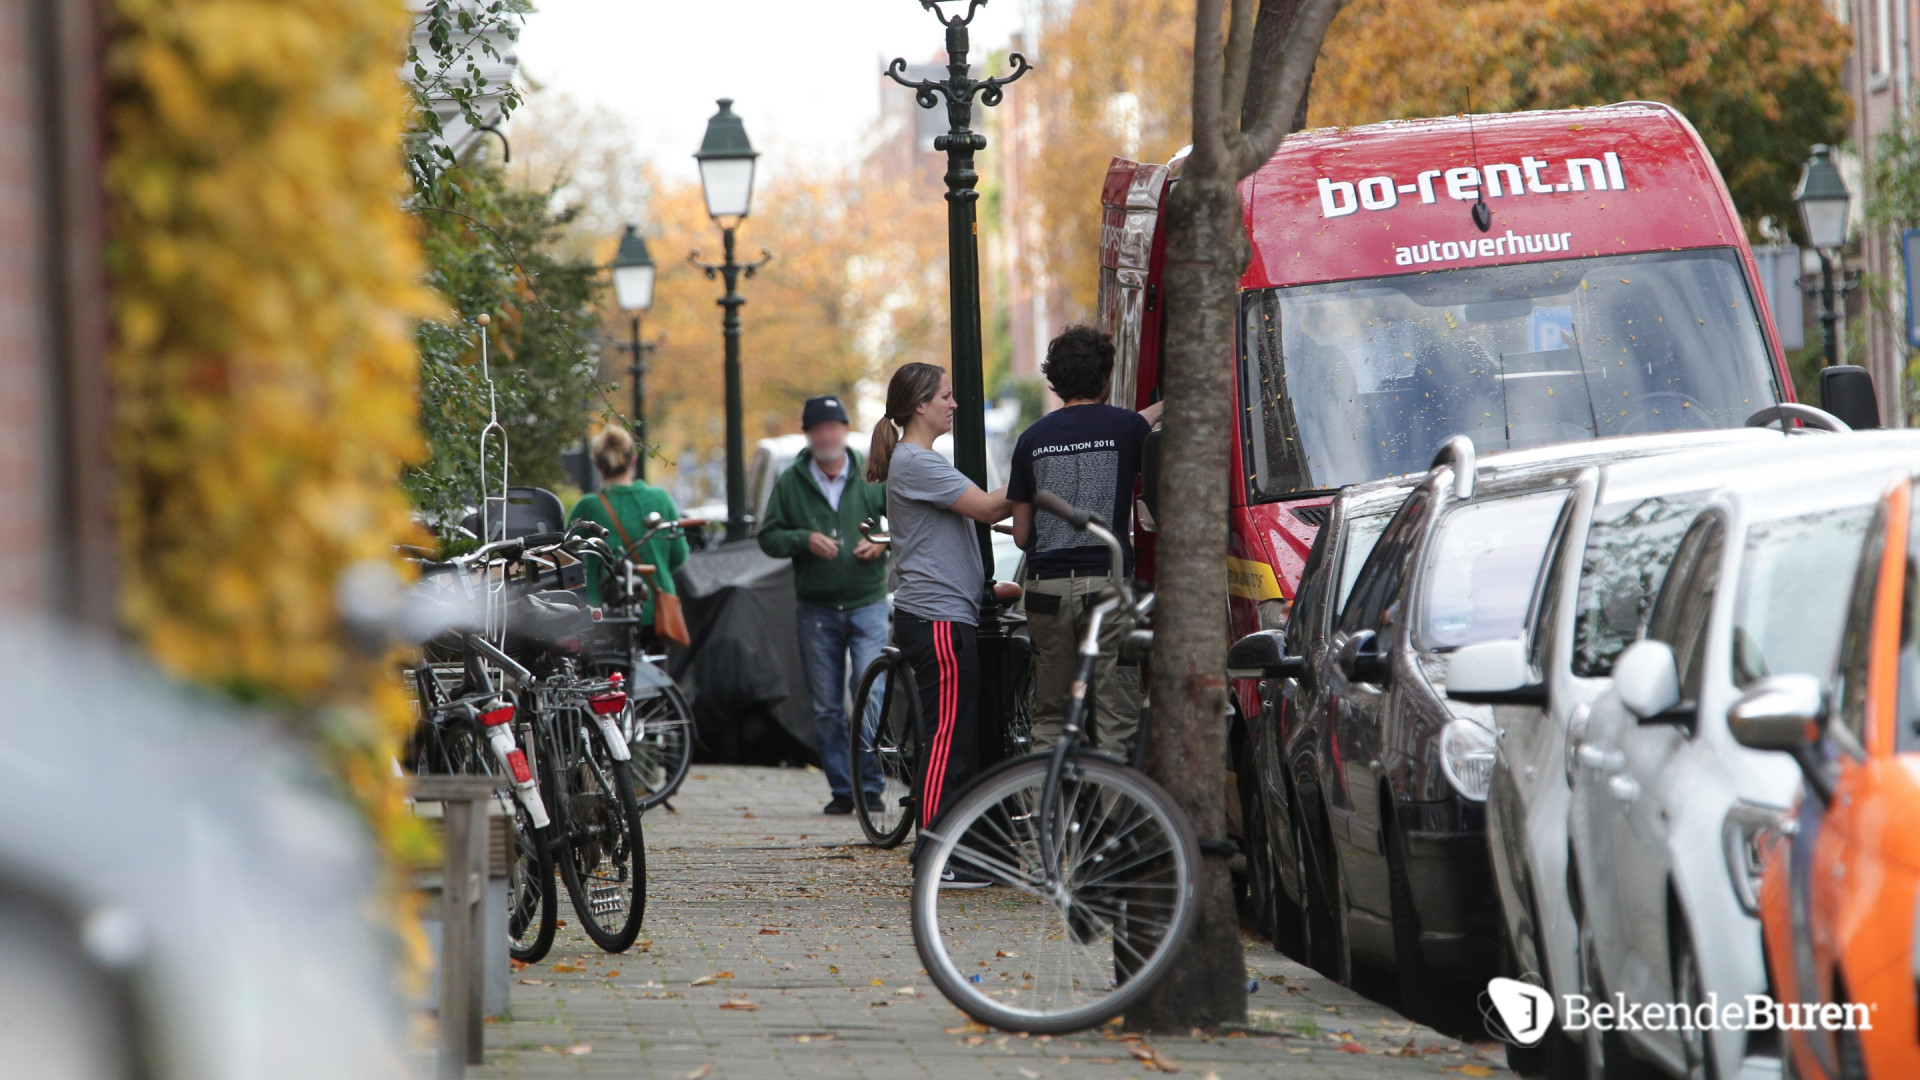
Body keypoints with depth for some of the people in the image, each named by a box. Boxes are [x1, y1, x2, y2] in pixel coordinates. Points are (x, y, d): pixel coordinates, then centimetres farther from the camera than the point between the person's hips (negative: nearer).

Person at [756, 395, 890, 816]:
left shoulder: (872, 476, 4)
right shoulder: (790, 483, 6)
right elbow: (768, 537, 6)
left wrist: (884, 542, -8)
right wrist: (804, 539, -12)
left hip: (868, 604, -2)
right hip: (817, 610, 2)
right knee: (826, 708, 4)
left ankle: (870, 785, -5)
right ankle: (840, 789, 11)